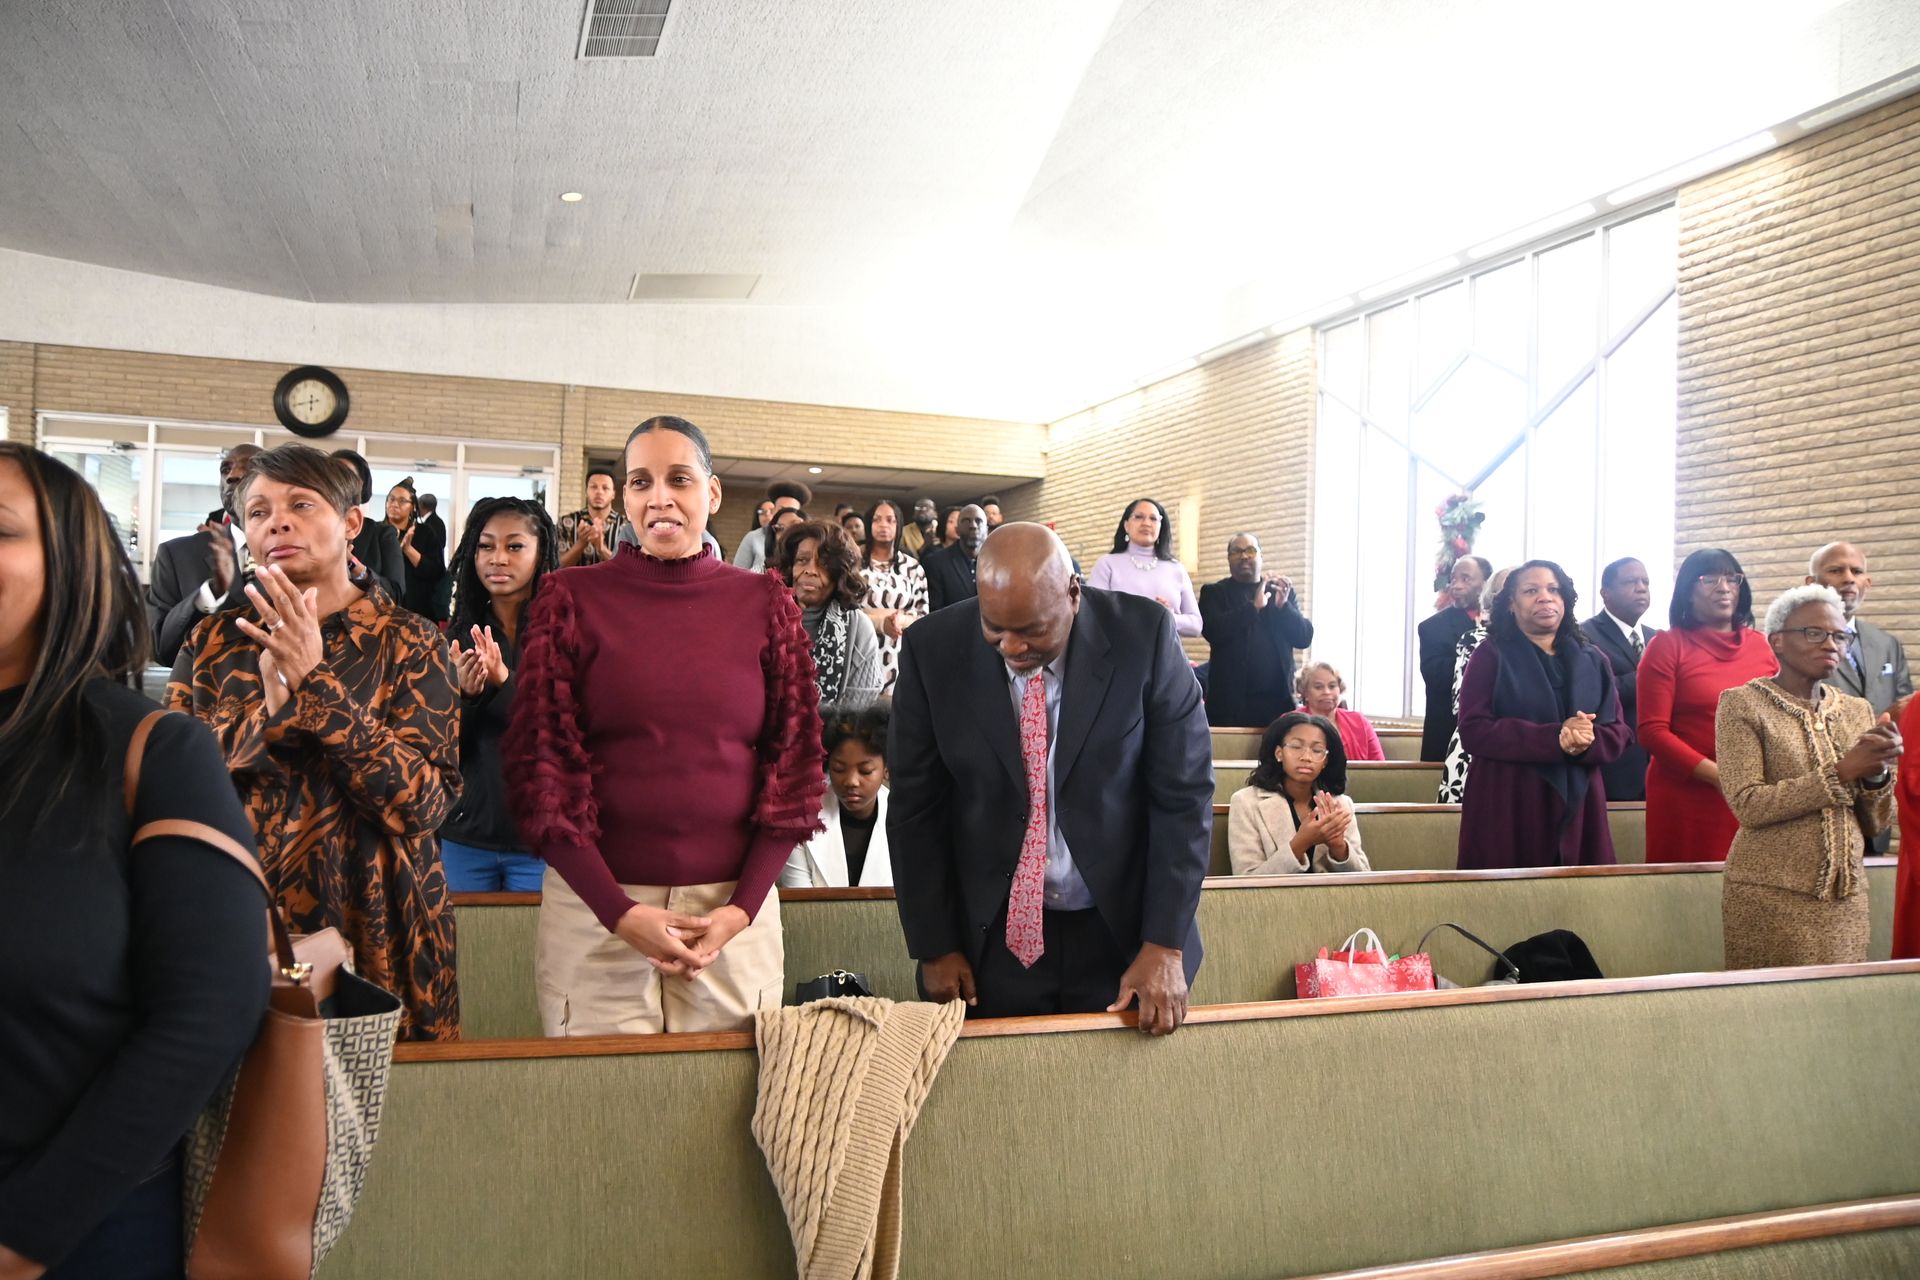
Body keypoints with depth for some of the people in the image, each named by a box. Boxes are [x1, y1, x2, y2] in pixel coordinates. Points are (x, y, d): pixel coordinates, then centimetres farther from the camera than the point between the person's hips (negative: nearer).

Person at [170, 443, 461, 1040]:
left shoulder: (405, 642, -3)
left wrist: (314, 681, -20)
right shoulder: (213, 643, 6)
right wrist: (270, 709, -17)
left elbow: (425, 803, -15)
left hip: (368, 931, -2)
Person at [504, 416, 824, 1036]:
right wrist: (620, 912, -11)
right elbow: (540, 762, -3)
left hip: (734, 906, 1)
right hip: (594, 906, -1)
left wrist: (743, 906, -7)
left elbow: (794, 758, 4)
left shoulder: (765, 603, 2)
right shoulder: (573, 598, -1)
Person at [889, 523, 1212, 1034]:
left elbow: (1183, 792, -9)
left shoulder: (1144, 636, -14)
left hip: (1123, 930, 0)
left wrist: (1165, 945, -12)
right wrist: (934, 948, -2)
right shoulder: (934, 649, -11)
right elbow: (916, 806, -3)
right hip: (992, 935, 1)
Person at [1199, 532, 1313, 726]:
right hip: (1231, 699, -2)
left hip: (1277, 699, 2)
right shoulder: (1214, 593, 7)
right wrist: (1254, 606, -14)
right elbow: (1213, 632, -9)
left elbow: (1304, 637, 7)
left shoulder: (1281, 591, 15)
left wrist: (1283, 605, -9)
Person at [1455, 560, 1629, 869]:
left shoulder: (1593, 661, 14)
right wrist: (1554, 739, -18)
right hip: (1507, 807, -4)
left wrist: (1587, 742, -15)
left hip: (1577, 806, 4)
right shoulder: (1491, 657, 1)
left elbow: (1618, 732, 9)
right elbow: (1473, 731, -10)